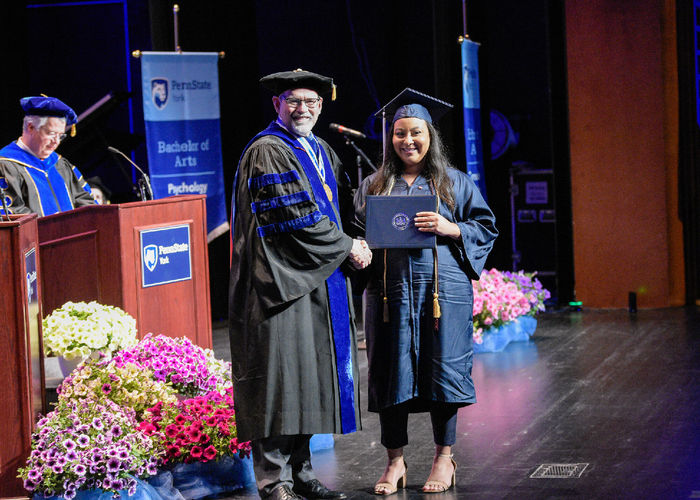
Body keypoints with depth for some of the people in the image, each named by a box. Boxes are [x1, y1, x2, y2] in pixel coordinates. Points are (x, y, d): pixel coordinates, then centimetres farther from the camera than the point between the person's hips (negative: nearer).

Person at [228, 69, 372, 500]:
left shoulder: (321, 151, 18)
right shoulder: (267, 153, -10)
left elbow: (344, 203, 23)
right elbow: (296, 218, -16)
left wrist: (351, 243, 2)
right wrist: (346, 247, -8)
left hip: (318, 283, 9)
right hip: (282, 282, -9)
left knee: (310, 381, 11)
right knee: (283, 378, -9)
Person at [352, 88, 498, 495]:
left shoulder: (454, 182, 8)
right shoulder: (374, 185, 13)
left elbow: (486, 227, 5)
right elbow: (358, 232, 17)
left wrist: (449, 228, -12)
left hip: (443, 289, -1)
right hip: (390, 290, 2)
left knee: (442, 368, 1)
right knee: (391, 372, 1)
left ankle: (445, 457, 14)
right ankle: (396, 461, 11)